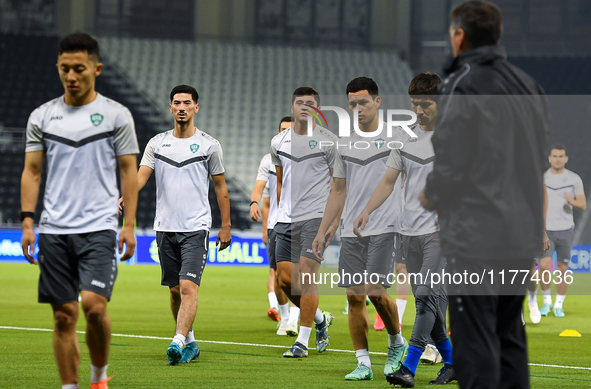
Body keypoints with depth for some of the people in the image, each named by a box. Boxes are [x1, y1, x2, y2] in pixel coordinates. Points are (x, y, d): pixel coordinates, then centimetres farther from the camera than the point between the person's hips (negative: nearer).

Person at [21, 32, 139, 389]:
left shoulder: (116, 115, 3)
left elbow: (129, 170, 5)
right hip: (54, 229, 3)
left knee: (94, 304, -17)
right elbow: (31, 171, 11)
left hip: (99, 227, -3)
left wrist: (130, 224, -2)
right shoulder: (42, 116, 9)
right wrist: (28, 222, 2)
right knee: (64, 315, 1)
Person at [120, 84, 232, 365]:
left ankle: (178, 343, -26)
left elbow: (220, 186, 8)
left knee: (188, 287, -17)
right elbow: (141, 175, -3)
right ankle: (190, 342, 24)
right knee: (174, 290, 9)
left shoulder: (209, 145, 2)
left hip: (196, 227, -4)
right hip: (165, 227, 4)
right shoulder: (157, 143, 8)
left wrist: (226, 225, 6)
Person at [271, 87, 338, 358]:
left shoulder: (328, 142, -3)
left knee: (306, 276, -12)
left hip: (317, 218, -5)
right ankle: (320, 319, 27)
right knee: (286, 279, 3)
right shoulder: (278, 142, 11)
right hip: (286, 221, 5)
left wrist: (335, 221, -7)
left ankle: (302, 341, -6)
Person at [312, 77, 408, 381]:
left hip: (385, 229, -5)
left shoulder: (397, 138, 1)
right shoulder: (346, 145, 14)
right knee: (354, 295, -1)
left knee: (375, 290, -14)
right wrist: (322, 231, 16)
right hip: (351, 231, 5)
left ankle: (397, 342, 12)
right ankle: (363, 363, 4)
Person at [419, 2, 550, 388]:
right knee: (509, 336, 15)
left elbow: (451, 161, -16)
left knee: (475, 342, -5)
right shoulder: (528, 85, 12)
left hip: (476, 235, -8)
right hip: (524, 231, 8)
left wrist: (432, 195, 3)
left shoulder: (464, 86, -13)